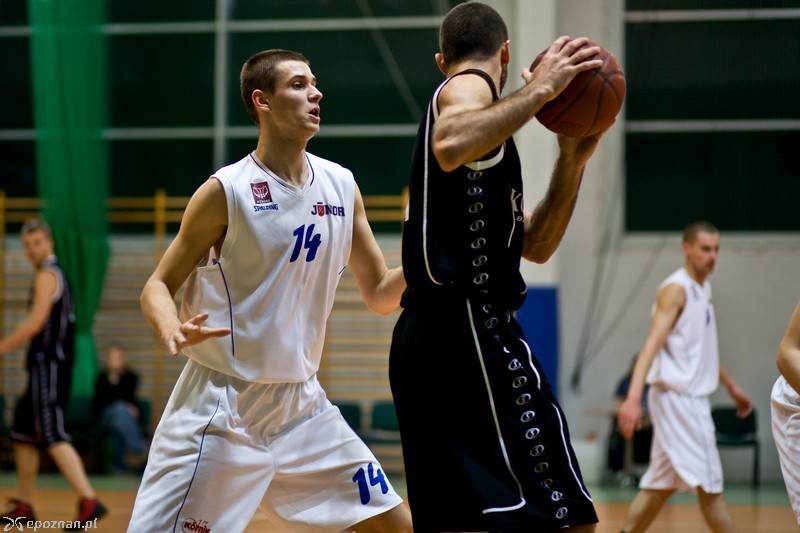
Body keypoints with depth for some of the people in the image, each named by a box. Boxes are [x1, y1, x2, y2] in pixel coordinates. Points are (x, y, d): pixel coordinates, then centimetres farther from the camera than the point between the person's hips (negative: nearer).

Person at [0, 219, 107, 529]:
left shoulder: (48, 275, -10)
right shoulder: (56, 274, 19)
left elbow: (35, 323, -20)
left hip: (48, 365, -10)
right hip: (48, 366, 10)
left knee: (53, 437, -16)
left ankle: (89, 501, -25)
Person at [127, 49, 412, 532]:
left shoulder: (341, 186, 6)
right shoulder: (226, 191, -9)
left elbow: (380, 296, 12)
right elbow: (158, 286, -5)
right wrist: (173, 330, -27)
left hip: (303, 404, 6)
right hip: (221, 404, -5)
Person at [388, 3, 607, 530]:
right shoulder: (469, 88, 1)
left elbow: (535, 245, 27)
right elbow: (451, 146, -28)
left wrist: (573, 161, 16)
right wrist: (539, 90, -20)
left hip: (427, 334, 10)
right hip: (470, 326, -10)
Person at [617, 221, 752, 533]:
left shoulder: (703, 289, 16)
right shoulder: (675, 289, -13)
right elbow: (652, 343, -23)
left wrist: (731, 386, 34)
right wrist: (633, 398, -33)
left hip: (691, 396, 10)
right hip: (678, 397, -10)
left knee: (660, 485, 11)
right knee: (709, 486, -7)